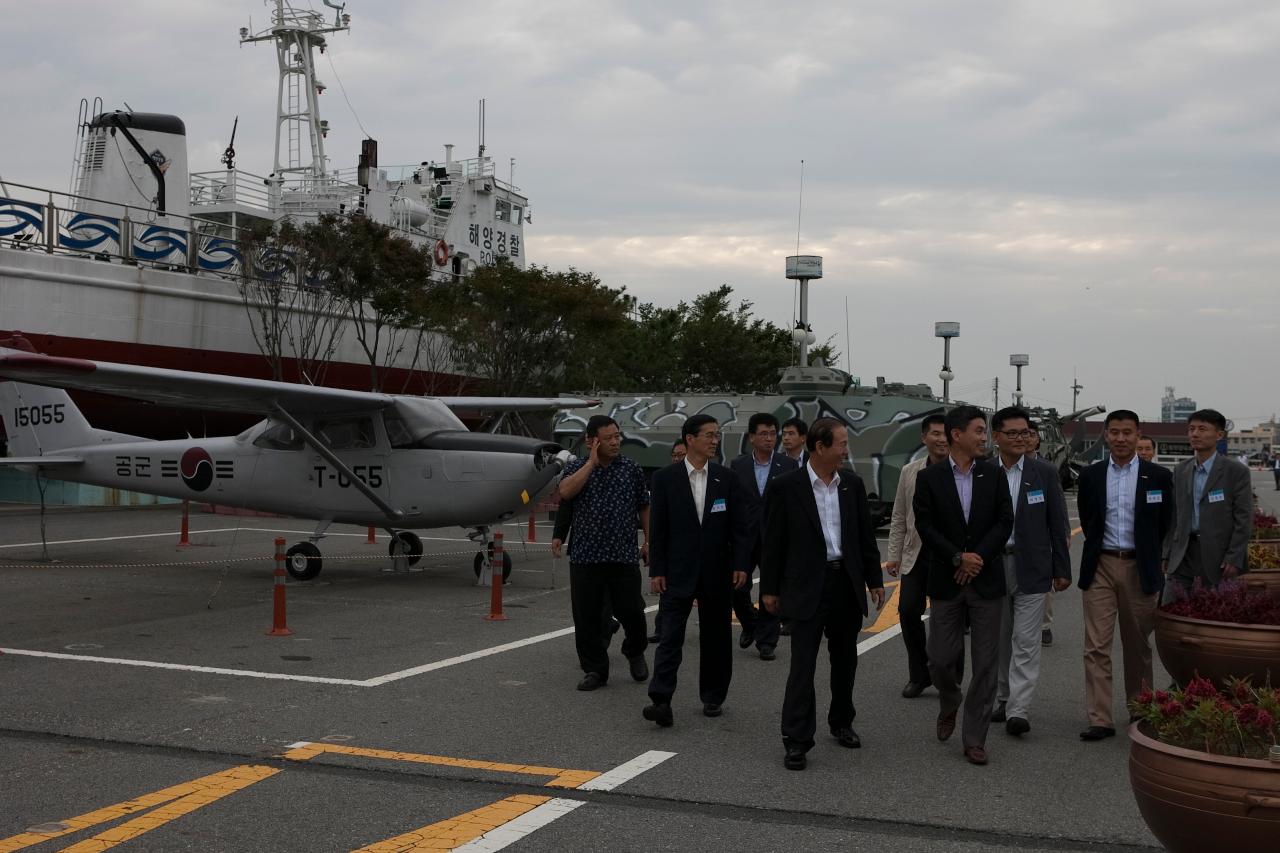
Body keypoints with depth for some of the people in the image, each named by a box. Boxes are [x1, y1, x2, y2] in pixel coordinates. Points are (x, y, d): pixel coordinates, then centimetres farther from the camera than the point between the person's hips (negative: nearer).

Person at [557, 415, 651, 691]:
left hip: (624, 555, 0)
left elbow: (644, 507, 13)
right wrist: (592, 462, -13)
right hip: (585, 556, 0)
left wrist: (649, 541, 6)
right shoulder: (577, 468, 4)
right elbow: (566, 491, -18)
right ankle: (595, 670, 15)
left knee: (631, 610, -1)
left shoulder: (632, 469, 6)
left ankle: (635, 651, 29)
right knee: (586, 616, 2)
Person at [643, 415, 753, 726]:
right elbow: (657, 528, -1)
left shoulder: (726, 478, 3)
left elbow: (741, 525, 3)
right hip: (678, 572, -2)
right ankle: (661, 701, -11)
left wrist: (741, 564, -5)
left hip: (716, 572, 2)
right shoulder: (665, 478, -2)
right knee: (670, 635, -7)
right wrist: (656, 570, -4)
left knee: (715, 637, 9)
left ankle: (712, 697, 22)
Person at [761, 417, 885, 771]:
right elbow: (773, 541, -4)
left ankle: (841, 723, 32)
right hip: (807, 586, -5)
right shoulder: (786, 487, -8)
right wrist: (769, 588, -2)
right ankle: (796, 741, -2)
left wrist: (874, 580, 10)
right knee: (803, 664, -6)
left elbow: (866, 535, 11)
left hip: (847, 583, 5)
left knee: (845, 659, 15)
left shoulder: (852, 483, 5)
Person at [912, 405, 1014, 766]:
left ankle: (974, 738, 11)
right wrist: (958, 558, -14)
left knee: (985, 663, 2)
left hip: (986, 580, 1)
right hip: (946, 582, -1)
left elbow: (1005, 521, -1)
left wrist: (978, 557, -11)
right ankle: (949, 705, 34)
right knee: (941, 659, 2)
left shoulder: (993, 475, 4)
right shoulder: (929, 478, -1)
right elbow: (926, 526, -6)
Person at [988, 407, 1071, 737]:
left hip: (1031, 568, -2)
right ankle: (1003, 699, 25)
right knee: (999, 640, 12)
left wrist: (1062, 570, 1)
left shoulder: (1045, 473, 0)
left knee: (1025, 642, -7)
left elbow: (1057, 524, 2)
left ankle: (1019, 710, -9)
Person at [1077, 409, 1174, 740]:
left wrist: (1148, 556, 10)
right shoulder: (1090, 476, 3)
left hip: (1140, 568, -1)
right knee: (1096, 646, -5)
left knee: (1138, 646, 11)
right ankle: (1100, 720, -4)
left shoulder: (1158, 476, -1)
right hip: (1100, 567, 1)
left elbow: (1165, 525, 8)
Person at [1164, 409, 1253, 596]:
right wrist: (1168, 554, 8)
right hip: (1184, 552, 4)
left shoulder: (1237, 472, -5)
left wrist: (1234, 559, -12)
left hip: (1217, 555, -4)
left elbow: (1244, 520, -7)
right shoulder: (1180, 470, 10)